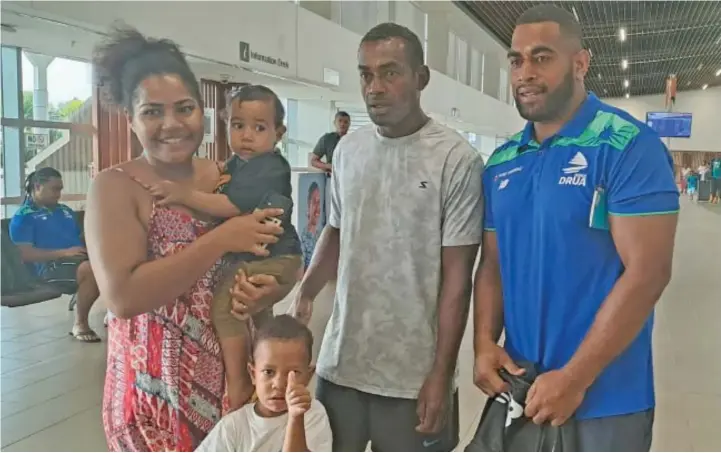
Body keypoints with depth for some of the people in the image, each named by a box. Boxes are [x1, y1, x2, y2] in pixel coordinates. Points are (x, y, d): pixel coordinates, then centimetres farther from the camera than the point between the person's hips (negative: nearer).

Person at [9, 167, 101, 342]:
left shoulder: (65, 210, 25)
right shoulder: (23, 217, 3)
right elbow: (26, 254, -8)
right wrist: (64, 252, -18)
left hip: (79, 258, 7)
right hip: (50, 265, -6)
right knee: (91, 269, -38)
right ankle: (80, 324, -22)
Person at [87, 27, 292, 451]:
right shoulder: (116, 187, -11)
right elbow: (123, 295, -23)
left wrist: (268, 293, -16)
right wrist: (222, 239, -24)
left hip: (236, 376, 4)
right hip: (156, 391, -4)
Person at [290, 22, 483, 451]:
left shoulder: (457, 159, -11)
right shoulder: (347, 149, 4)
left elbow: (457, 277, -10)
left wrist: (441, 374, -9)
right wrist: (304, 294, 0)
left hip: (413, 375, -4)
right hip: (340, 362, 5)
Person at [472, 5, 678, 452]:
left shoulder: (630, 147, -13)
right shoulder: (500, 163, 4)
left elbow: (647, 273, -18)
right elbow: (493, 265, 8)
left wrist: (574, 379, -18)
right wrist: (484, 344, -7)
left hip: (605, 398, -5)